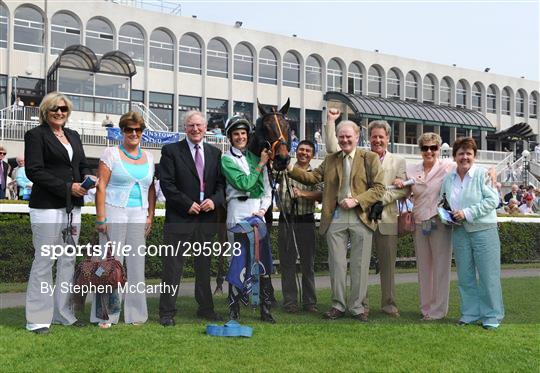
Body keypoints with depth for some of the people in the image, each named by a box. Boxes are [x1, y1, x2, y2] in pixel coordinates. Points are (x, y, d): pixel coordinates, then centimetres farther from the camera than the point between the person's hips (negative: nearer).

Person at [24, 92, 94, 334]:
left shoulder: (73, 136, 17)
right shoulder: (35, 135, -3)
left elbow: (83, 165, 20)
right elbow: (34, 171, -12)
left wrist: (88, 178, -3)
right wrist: (68, 187, -16)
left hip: (72, 207, 7)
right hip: (47, 207, -6)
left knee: (68, 261, 9)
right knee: (44, 262, -2)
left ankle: (63, 313, 19)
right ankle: (37, 319, 7)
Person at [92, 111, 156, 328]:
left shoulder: (148, 157, 15)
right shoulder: (111, 154, 1)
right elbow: (101, 186, -5)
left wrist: (150, 216, 8)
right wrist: (100, 218, -11)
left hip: (139, 217, 4)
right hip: (115, 215, -4)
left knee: (137, 264, 5)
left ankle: (135, 313, 14)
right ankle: (106, 315, 3)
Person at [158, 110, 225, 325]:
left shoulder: (215, 153, 13)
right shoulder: (171, 151, 1)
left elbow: (221, 183, 11)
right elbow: (166, 183, -7)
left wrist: (215, 200, -8)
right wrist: (187, 204, -12)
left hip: (207, 217, 4)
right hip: (179, 218, -4)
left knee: (204, 265, 12)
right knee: (173, 266, -1)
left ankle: (206, 309, 22)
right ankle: (167, 312, 7)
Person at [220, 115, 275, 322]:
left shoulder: (256, 157, 16)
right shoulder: (227, 159, 2)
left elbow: (267, 189, 15)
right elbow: (244, 183, -10)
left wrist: (263, 209, -1)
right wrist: (261, 164, -3)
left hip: (258, 212, 4)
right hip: (237, 212, -4)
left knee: (264, 261, 1)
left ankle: (266, 310, 10)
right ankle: (234, 310, 8)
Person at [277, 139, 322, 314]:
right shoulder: (286, 169, 8)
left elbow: (320, 195, -6)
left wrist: (303, 193, -21)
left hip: (306, 221, 1)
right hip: (286, 220, 0)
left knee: (308, 263, 5)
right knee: (287, 262, 3)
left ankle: (309, 302, 14)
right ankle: (290, 301, 11)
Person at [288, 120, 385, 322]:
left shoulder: (370, 158, 3)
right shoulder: (330, 160, 12)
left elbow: (379, 188, -3)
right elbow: (312, 177, 6)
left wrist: (356, 201, -14)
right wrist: (291, 168, -8)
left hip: (361, 218, -2)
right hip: (335, 219, 2)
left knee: (360, 265, 5)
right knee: (337, 264, 7)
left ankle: (356, 306, 17)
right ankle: (338, 305, 18)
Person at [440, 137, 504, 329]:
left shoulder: (483, 174, -7)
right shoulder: (448, 179, 8)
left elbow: (492, 200, -14)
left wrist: (467, 213, -18)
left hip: (483, 230, -5)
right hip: (460, 232, 5)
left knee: (488, 275, 0)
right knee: (465, 275, 10)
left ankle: (492, 316, 12)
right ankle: (470, 313, 22)